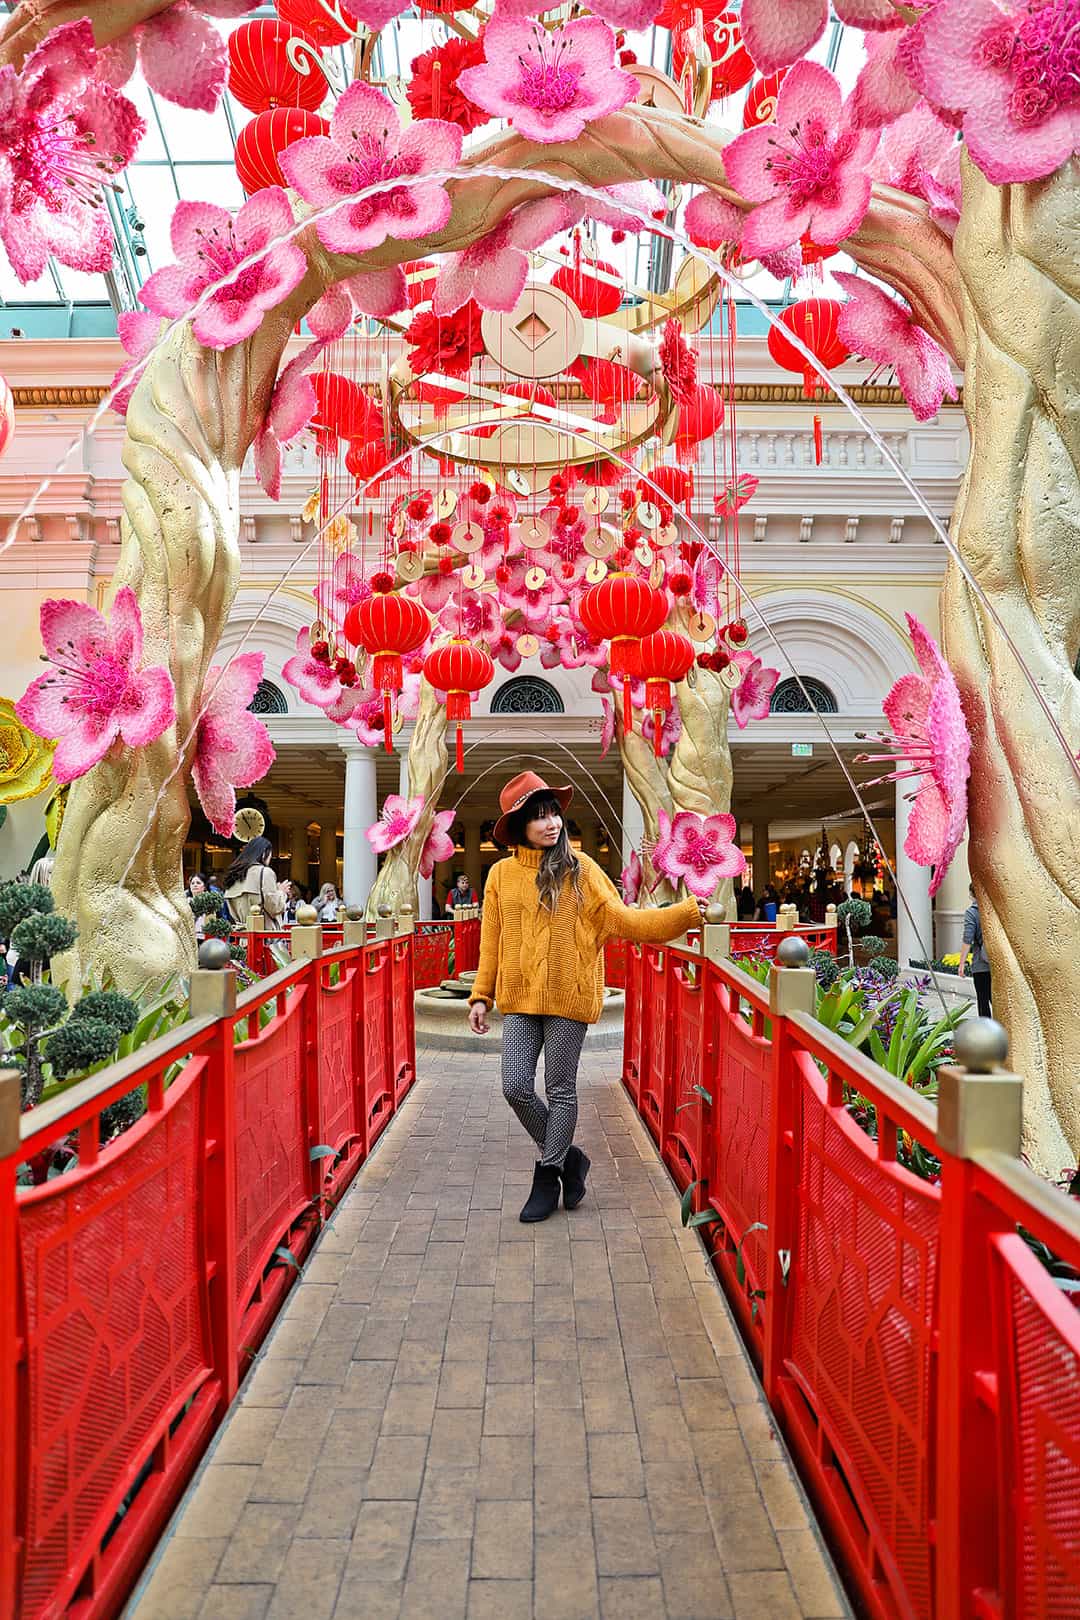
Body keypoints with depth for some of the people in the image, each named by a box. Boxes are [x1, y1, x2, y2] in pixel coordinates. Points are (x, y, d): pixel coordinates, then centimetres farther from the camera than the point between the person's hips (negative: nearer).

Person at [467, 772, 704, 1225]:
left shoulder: (579, 870, -1)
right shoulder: (501, 873, 4)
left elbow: (622, 920, -3)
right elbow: (491, 942, 8)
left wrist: (687, 912, -10)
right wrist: (481, 996, 7)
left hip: (568, 997, -2)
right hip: (518, 999, 2)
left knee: (560, 1089, 6)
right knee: (516, 1088, 2)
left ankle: (548, 1176, 26)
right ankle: (565, 1156, 27)